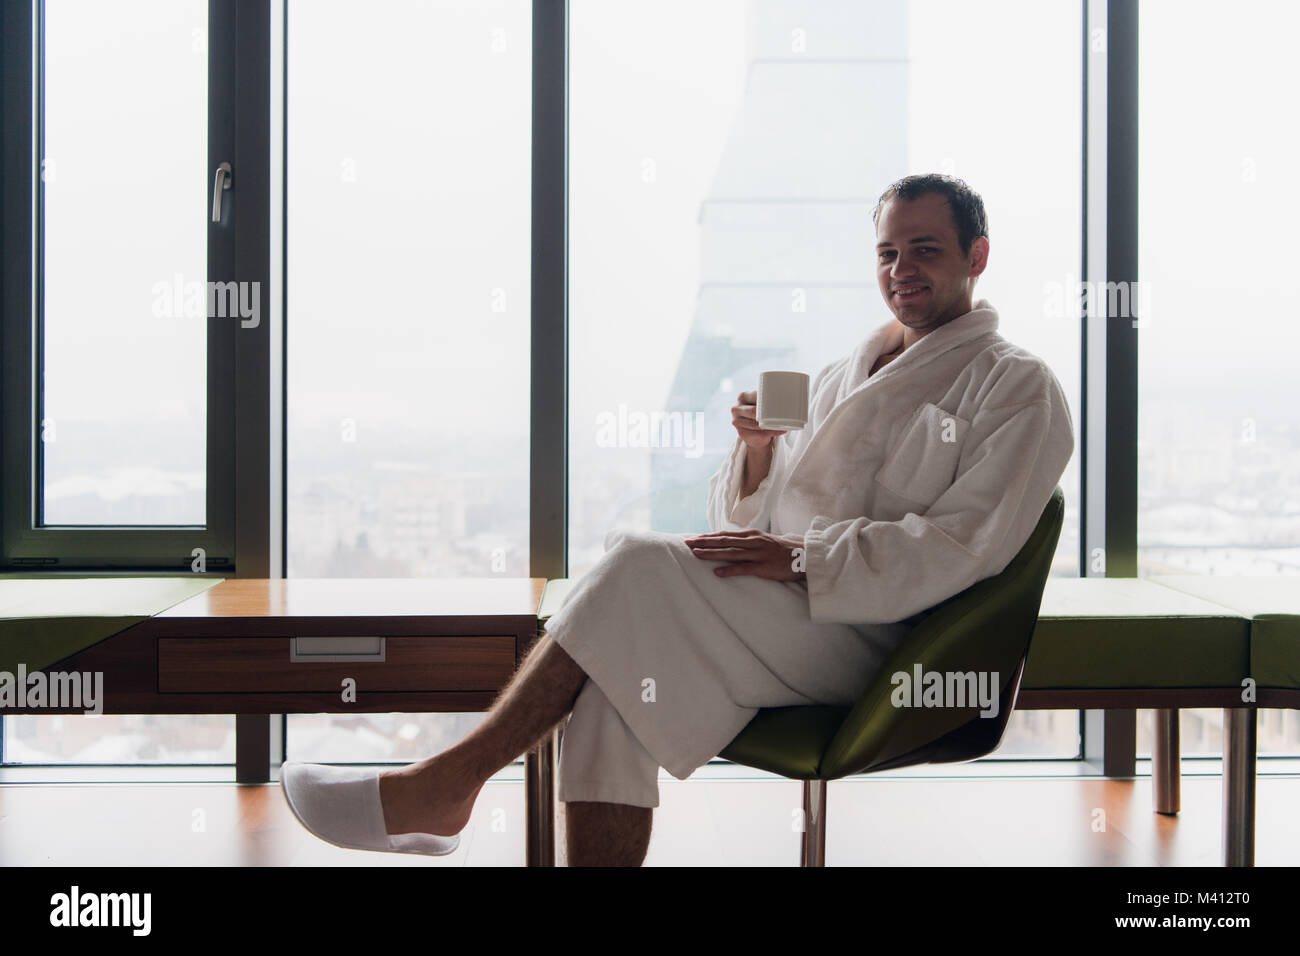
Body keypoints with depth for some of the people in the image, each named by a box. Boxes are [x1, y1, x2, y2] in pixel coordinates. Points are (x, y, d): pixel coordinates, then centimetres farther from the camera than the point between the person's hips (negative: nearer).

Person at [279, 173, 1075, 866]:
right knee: (620, 670, -25)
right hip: (773, 616, 6)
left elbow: (962, 548, -10)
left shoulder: (1019, 390, 5)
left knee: (640, 569, -26)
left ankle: (443, 787, -20)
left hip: (857, 637, -6)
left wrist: (802, 557, -17)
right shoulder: (845, 374, 25)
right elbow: (748, 522, 22)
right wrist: (759, 449, -1)